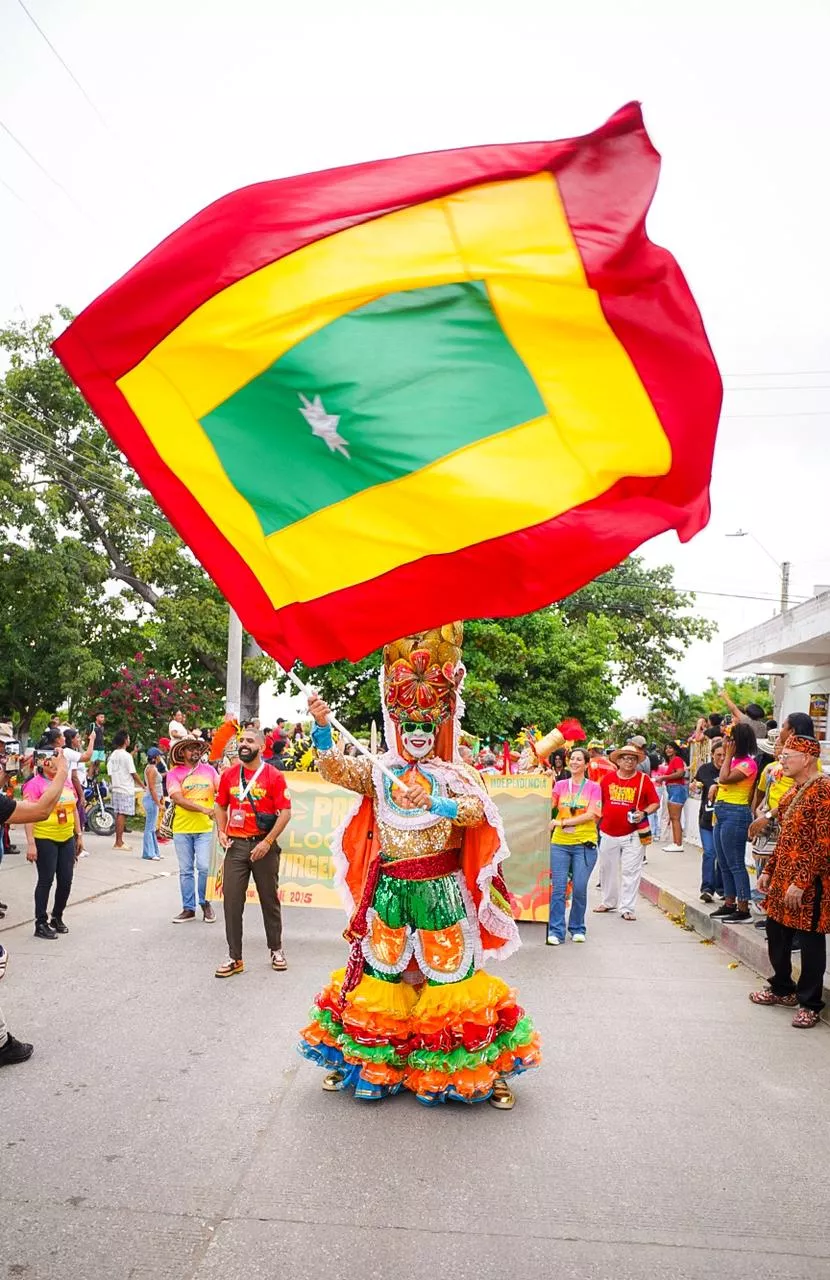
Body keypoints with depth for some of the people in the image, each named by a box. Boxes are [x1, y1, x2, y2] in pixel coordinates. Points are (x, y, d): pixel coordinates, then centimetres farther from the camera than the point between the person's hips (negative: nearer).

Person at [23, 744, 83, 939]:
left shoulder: (66, 782, 10)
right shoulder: (35, 784, -9)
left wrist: (79, 835, 16)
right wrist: (30, 843, -20)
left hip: (67, 839, 6)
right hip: (45, 840, -6)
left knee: (66, 880, 8)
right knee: (46, 881, -1)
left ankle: (57, 917, 27)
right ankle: (41, 924, 10)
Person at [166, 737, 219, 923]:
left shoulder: (209, 770, 6)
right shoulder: (174, 773, -2)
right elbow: (178, 799, -13)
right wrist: (204, 809, -21)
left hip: (205, 828, 1)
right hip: (182, 829, 0)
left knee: (204, 867, -5)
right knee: (185, 870, 8)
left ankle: (205, 903, 16)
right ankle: (188, 908, 19)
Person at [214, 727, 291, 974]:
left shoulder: (273, 775, -7)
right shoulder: (228, 774, 5)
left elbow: (285, 812, -9)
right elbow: (221, 806, 15)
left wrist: (267, 842, -15)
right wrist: (221, 832, -1)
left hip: (263, 845, -3)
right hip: (235, 845, 3)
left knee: (270, 899, 10)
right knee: (232, 901, 1)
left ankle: (276, 950, 27)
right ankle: (234, 958, 10)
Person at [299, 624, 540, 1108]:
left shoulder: (454, 775, 0)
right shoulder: (380, 772, 4)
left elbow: (478, 810, -16)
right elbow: (334, 768, -8)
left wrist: (437, 804, -31)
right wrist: (322, 726, -22)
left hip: (442, 889, -1)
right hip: (390, 888, 1)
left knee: (448, 971, 5)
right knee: (383, 969, 11)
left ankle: (473, 1068, 19)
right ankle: (366, 1059, 28)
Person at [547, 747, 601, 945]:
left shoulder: (593, 787, 2)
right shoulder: (560, 785, 11)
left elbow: (591, 815, -8)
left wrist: (562, 822, -12)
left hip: (584, 843, -2)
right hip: (560, 843, 2)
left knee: (580, 888, 1)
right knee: (558, 888, -3)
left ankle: (577, 929, 19)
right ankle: (555, 931, 2)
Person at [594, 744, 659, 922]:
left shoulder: (644, 780, -3)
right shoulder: (608, 778, 2)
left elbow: (655, 803, 2)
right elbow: (600, 801, 14)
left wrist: (644, 813, -15)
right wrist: (598, 819, 12)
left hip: (633, 833, -3)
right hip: (608, 832, 3)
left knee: (631, 871, -3)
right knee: (607, 869, 15)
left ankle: (627, 908, 5)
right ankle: (609, 902, 32)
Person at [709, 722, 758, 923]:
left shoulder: (748, 763, -13)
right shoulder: (735, 761, 14)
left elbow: (725, 778, -21)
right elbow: (723, 781, 16)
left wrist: (728, 755, -13)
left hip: (735, 814, -10)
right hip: (722, 813, 10)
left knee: (735, 864, -7)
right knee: (724, 863, 15)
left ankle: (743, 909, -2)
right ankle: (730, 903, 23)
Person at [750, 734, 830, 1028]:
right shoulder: (794, 790, 12)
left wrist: (801, 882, -22)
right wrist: (769, 870, 16)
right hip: (784, 876, 9)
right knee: (776, 930, 16)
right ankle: (782, 989, 34)